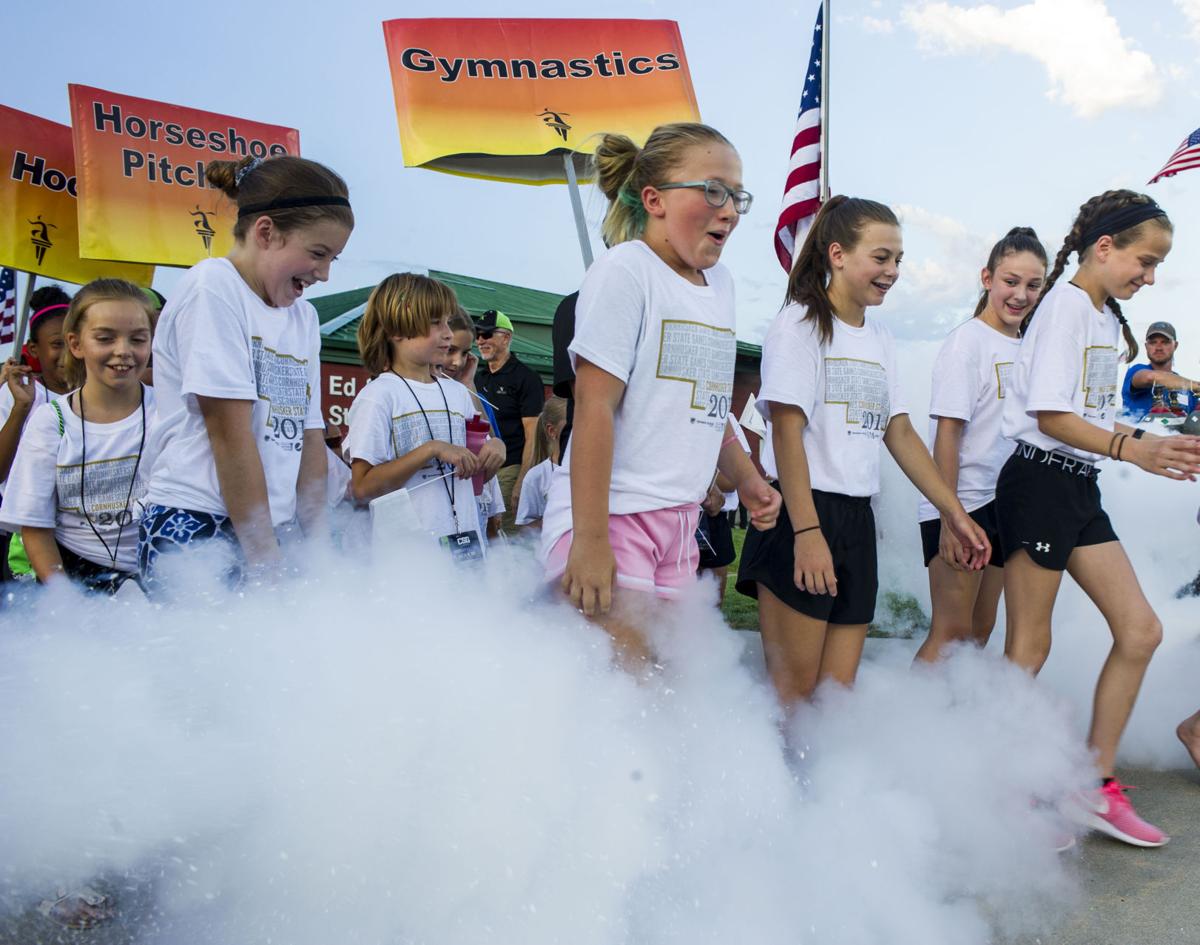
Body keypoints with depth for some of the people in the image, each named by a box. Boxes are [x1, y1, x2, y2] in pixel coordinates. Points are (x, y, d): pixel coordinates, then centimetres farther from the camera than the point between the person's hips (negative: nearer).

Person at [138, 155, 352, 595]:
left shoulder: (304, 316, 15)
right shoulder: (212, 285, -7)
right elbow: (230, 432, -13)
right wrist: (264, 559, -14)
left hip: (267, 531, 7)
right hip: (196, 529, -7)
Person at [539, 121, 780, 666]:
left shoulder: (719, 283, 15)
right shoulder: (625, 270, -10)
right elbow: (594, 406, -17)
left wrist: (744, 479, 22)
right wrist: (589, 538, -21)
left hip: (678, 521, 8)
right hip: (610, 517, -8)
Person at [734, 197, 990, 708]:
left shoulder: (880, 337, 17)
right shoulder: (801, 324, -6)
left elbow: (900, 434, 19)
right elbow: (787, 432, -14)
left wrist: (954, 513, 15)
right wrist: (807, 532, -22)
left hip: (856, 519, 7)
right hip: (799, 514, -7)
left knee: (838, 693, 7)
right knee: (790, 695, -5)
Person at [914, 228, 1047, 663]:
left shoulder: (1026, 347, 11)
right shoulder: (967, 342, -9)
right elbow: (948, 434, -15)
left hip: (1003, 502, 8)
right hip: (961, 504, -7)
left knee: (981, 631, 12)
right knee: (951, 632, -8)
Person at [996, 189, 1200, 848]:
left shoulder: (1106, 317, 18)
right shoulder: (1065, 302, -10)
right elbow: (1050, 415, -18)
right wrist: (1131, 449, -27)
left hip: (1080, 490, 9)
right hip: (1040, 480, -9)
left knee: (1140, 630, 6)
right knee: (1029, 648, -1)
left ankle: (1097, 788, 15)